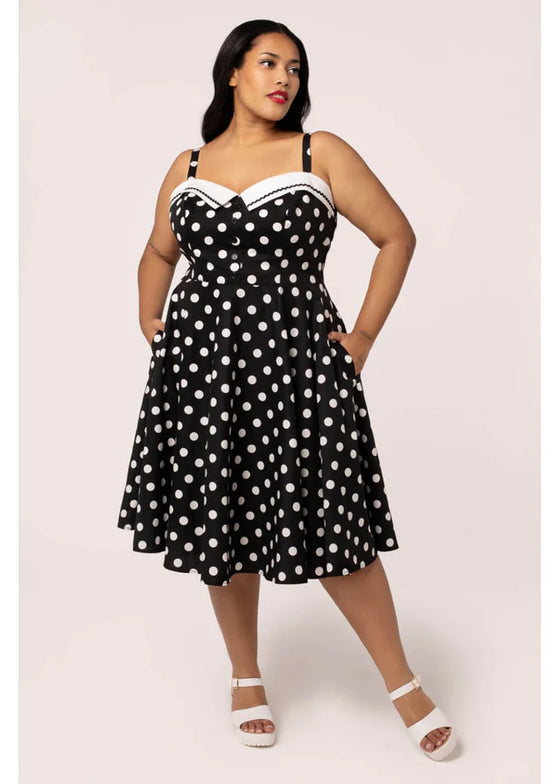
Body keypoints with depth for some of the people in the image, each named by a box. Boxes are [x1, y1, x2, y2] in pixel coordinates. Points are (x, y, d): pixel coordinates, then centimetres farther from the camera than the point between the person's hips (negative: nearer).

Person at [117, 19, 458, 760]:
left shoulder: (321, 153, 3)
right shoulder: (188, 166, 12)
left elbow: (397, 235, 4)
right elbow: (158, 254, 26)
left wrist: (363, 336, -2)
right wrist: (148, 321, 10)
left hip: (296, 361, -3)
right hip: (202, 363, 3)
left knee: (331, 527, -2)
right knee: (218, 523, 8)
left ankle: (404, 684, 16)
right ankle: (246, 678, 29)